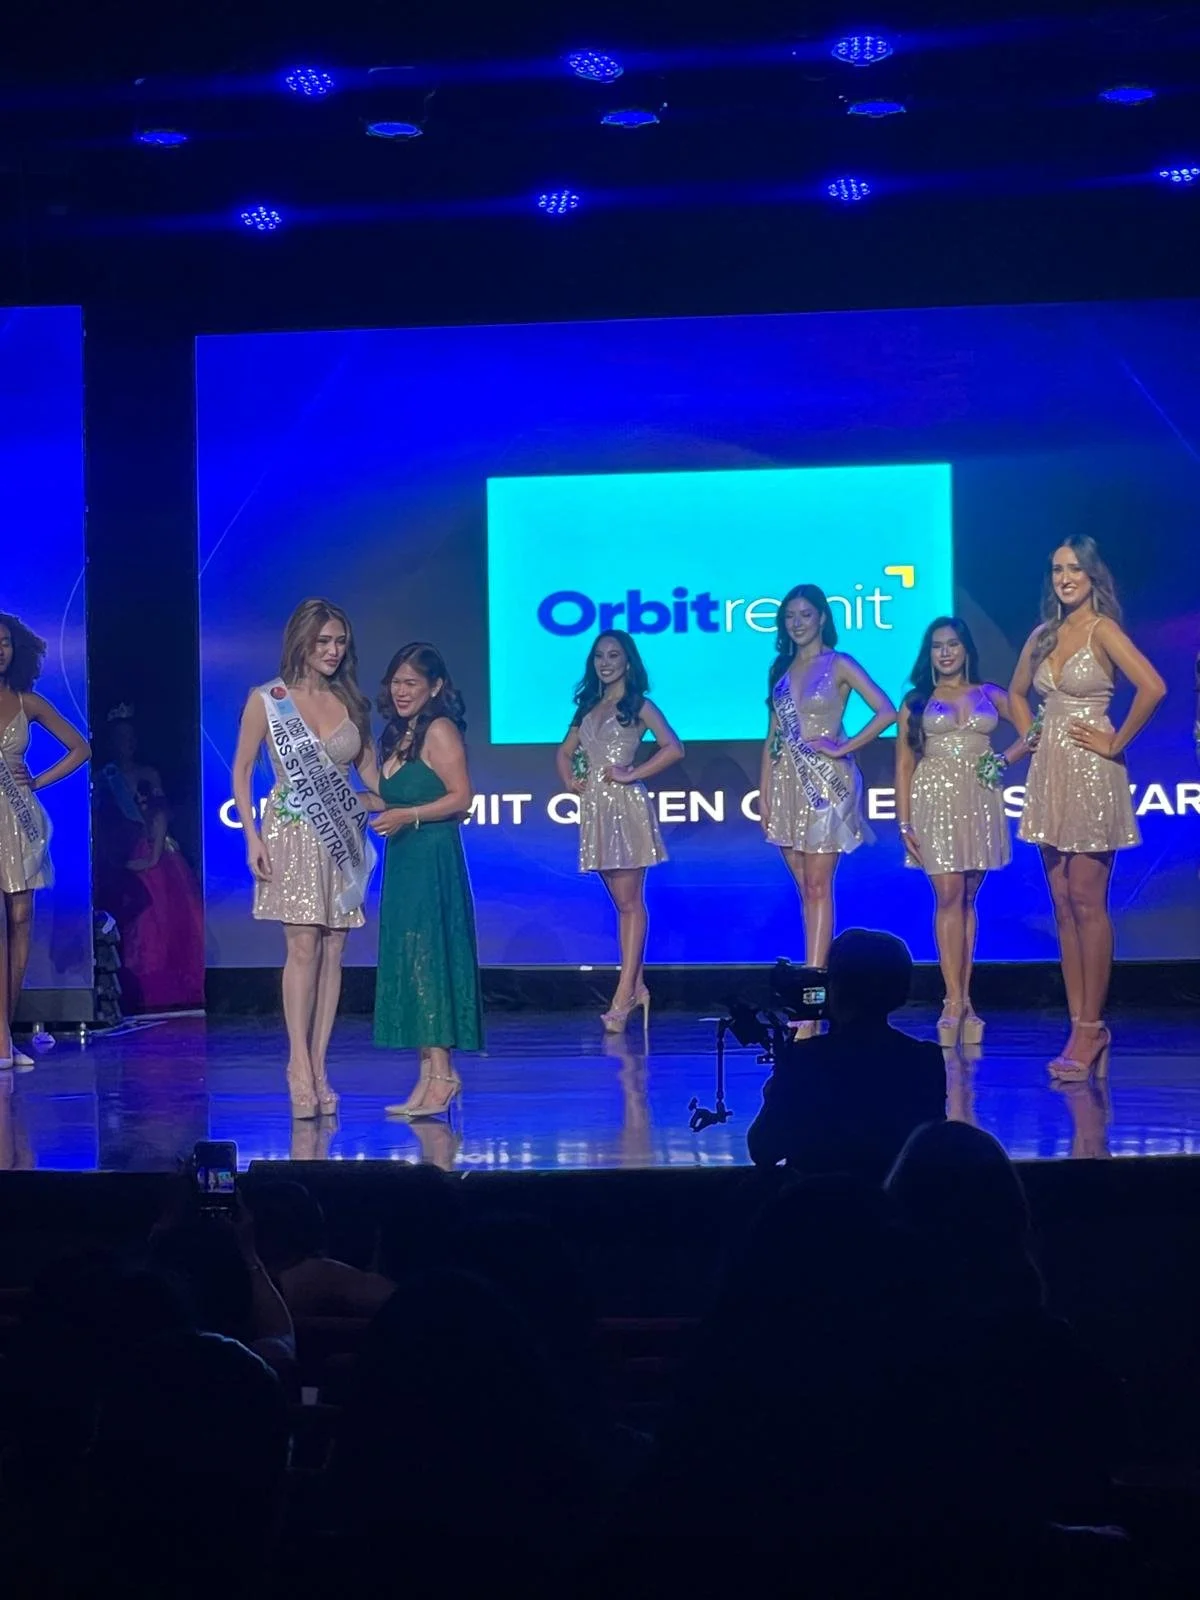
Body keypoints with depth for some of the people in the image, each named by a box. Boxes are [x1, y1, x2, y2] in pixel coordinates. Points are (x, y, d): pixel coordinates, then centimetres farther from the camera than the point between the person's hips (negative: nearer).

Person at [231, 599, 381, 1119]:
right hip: (293, 835, -4)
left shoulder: (351, 702, 10)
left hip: (341, 838, 4)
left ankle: (318, 1066, 4)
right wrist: (252, 837, -8)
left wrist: (383, 801, -5)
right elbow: (242, 771, 1)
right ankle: (299, 1063, -5)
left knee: (333, 953, 1)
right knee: (304, 948, -11)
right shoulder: (267, 700, -1)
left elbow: (368, 768, 16)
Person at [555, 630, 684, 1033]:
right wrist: (569, 781, 6)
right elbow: (565, 751, 25)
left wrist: (632, 774, -14)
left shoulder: (638, 706, -2)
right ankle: (636, 987, 14)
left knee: (629, 902, -6)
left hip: (626, 805, -7)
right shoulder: (589, 706, 16)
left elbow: (673, 748, -12)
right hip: (595, 808, 7)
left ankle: (623, 998, -9)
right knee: (622, 902, 10)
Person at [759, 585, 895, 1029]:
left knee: (817, 888, -9)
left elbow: (886, 712, -9)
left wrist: (844, 748, -12)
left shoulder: (839, 665, -1)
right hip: (788, 783, 5)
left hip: (826, 783, -5)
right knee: (805, 890, 6)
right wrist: (764, 791, 9)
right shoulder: (782, 670, 14)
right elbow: (773, 735, 15)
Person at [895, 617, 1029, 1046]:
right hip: (935, 800, -2)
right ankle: (956, 1002, -11)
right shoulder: (916, 702, 6)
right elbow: (904, 764, 3)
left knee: (967, 899, 5)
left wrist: (1005, 760, -1)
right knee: (949, 897, -9)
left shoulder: (991, 697, 10)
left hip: (980, 802, 2)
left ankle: (961, 1000, 6)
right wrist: (904, 822, -3)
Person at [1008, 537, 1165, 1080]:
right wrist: (1032, 737, 14)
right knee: (1063, 905, 7)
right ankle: (1080, 1027, 10)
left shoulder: (1103, 630, -9)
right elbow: (1016, 694, 29)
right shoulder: (1043, 636, 12)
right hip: (1049, 775, 7)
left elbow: (1152, 688, -22)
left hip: (1090, 776, -7)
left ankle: (1090, 1028, -2)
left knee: (1087, 904, -6)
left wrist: (1117, 742, -14)